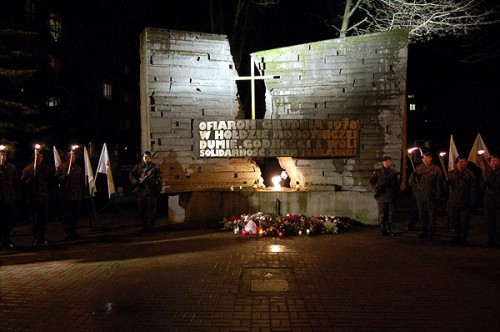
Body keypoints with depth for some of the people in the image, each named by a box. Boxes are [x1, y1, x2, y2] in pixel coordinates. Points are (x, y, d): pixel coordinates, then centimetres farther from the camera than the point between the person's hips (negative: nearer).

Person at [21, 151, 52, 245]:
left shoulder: (46, 169, 12)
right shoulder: (27, 169, 4)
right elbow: (23, 181, -1)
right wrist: (31, 180, -18)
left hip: (44, 197, 3)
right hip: (33, 198, -3)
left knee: (44, 218, 5)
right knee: (34, 218, -1)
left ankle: (42, 236, 16)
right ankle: (36, 237, 5)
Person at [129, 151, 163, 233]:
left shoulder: (155, 167, 2)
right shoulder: (138, 167, 9)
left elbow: (159, 179, 0)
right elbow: (130, 174, 14)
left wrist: (158, 188, -6)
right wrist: (135, 182, -1)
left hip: (151, 191, -3)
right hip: (141, 191, 3)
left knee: (151, 209, -2)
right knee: (142, 209, 8)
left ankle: (151, 226, 6)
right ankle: (145, 226, 18)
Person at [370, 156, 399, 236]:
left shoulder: (393, 173, 15)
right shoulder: (377, 172, 6)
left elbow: (397, 184, 18)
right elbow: (372, 181, 3)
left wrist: (396, 193, 8)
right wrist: (378, 186, -11)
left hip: (391, 196, 3)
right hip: (381, 195, -3)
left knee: (390, 213, 5)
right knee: (382, 213, -3)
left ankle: (388, 228, 17)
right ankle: (382, 229, 2)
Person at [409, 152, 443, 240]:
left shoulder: (436, 169, 0)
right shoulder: (418, 168, 9)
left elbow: (439, 184, -2)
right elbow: (411, 182, 6)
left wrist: (438, 196, -7)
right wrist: (413, 175, -13)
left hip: (431, 196, -3)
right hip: (420, 196, 4)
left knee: (431, 215, 2)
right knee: (422, 215, 10)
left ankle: (431, 232, 11)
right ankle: (424, 231, 21)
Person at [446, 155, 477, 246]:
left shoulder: (470, 174, 3)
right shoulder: (451, 173, 10)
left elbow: (473, 189, 1)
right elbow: (446, 187, 9)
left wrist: (473, 202, -4)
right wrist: (446, 181, -14)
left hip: (465, 203, -2)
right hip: (453, 202, 2)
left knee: (464, 221, 3)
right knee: (454, 220, 3)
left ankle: (463, 238, 13)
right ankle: (455, 237, 12)